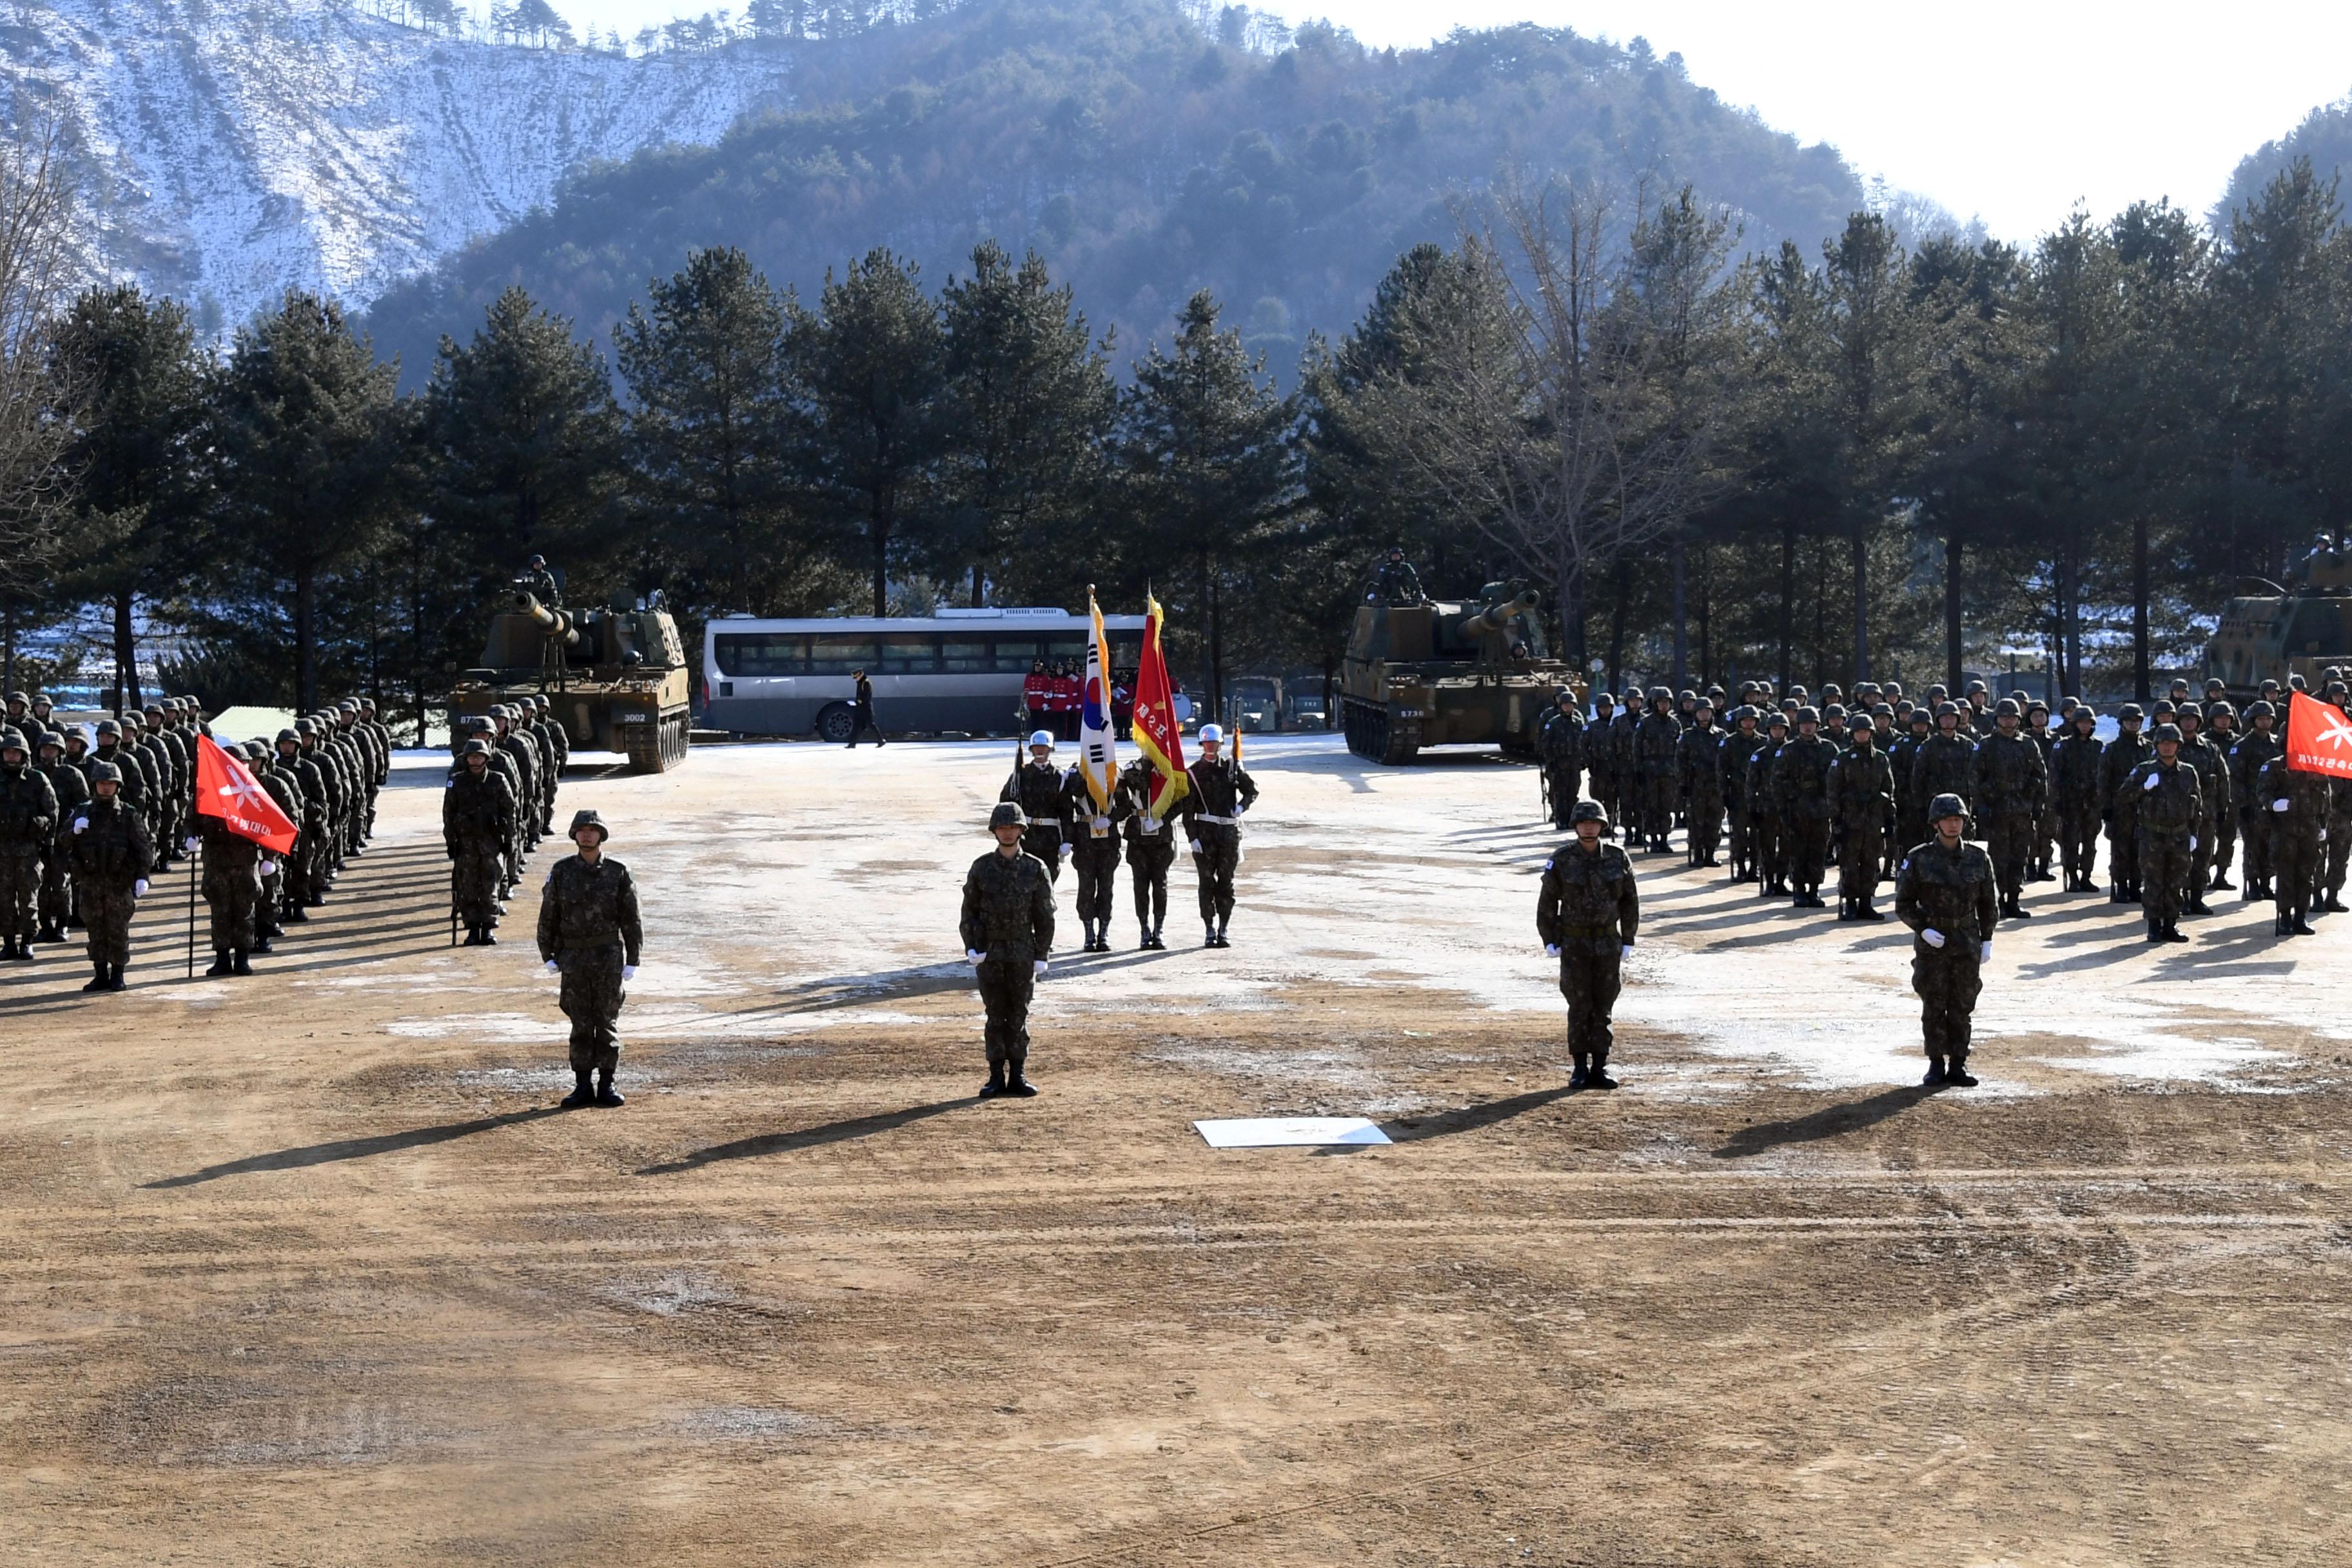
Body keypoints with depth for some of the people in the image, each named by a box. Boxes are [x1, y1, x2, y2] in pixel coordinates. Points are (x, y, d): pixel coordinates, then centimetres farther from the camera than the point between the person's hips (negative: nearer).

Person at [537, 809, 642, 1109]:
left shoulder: (618, 873, -1)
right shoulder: (561, 871, 2)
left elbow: (631, 919, 1)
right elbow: (548, 916, 6)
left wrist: (632, 961, -3)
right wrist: (548, 956, 1)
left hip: (609, 958, -1)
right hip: (574, 958, 1)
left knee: (607, 1023, 3)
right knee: (581, 1024, 4)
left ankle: (606, 1086, 9)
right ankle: (582, 1087, 10)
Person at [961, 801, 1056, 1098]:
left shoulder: (1035, 869, 1)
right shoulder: (981, 868, 3)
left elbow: (1045, 917, 3)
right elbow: (969, 912, 5)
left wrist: (1041, 957, -1)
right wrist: (973, 950, -4)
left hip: (1023, 954, 0)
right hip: (989, 953, 0)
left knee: (1019, 1016, 4)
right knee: (996, 1016, 3)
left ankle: (1018, 1076, 10)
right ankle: (996, 1076, 8)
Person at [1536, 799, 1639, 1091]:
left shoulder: (1617, 859, -4)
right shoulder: (1561, 860, -8)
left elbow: (1630, 902, 4)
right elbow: (1547, 902, -2)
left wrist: (1628, 941, 1)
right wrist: (1550, 942, -6)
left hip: (1607, 943, 2)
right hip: (1574, 942, -2)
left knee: (1603, 1006, 3)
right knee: (1580, 1005, -2)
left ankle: (1599, 1070, 9)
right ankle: (1580, 1069, 8)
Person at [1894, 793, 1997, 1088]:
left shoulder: (1978, 858, 2)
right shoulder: (1919, 859, -5)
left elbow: (1988, 904, 10)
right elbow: (1904, 903, -1)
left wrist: (1987, 940, 5)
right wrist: (1924, 930, -14)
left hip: (1967, 944, 2)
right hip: (1931, 944, -2)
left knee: (1962, 1007, 5)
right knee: (1934, 1007, 3)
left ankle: (1958, 1066, 12)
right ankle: (1936, 1065, 11)